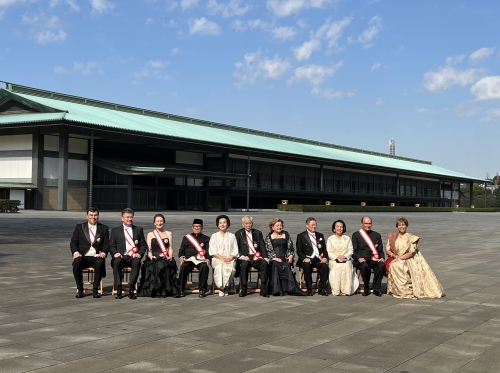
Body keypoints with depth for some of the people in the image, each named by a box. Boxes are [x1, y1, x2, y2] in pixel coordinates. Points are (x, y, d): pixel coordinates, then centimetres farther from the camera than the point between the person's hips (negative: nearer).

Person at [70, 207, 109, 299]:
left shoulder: (104, 228, 15)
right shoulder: (79, 227, 14)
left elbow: (106, 244, 7)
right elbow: (73, 242, 8)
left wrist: (103, 253, -14)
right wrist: (76, 252, -13)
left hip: (96, 257, 0)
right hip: (83, 256, 1)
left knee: (100, 263, -35)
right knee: (76, 263, -33)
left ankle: (95, 290, -22)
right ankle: (80, 290, -17)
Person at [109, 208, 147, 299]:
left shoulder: (139, 230, 18)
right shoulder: (115, 230, 17)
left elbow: (143, 245, 13)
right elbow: (111, 246, 11)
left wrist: (139, 254, -7)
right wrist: (115, 253, -12)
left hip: (133, 257, 0)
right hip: (121, 257, 0)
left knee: (137, 262, -35)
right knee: (116, 262, -35)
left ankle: (131, 289, -32)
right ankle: (118, 289, -28)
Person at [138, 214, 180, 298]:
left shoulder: (168, 234, 20)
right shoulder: (150, 235, 17)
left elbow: (170, 248, 13)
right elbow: (149, 249, 8)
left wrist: (170, 256, -6)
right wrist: (151, 256, -12)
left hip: (165, 259, 0)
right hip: (154, 259, 0)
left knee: (163, 265, -36)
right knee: (157, 266, -36)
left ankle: (164, 290, -29)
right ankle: (157, 290, -27)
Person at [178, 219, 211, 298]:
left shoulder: (206, 239, 18)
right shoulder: (186, 237, 21)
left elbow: (209, 252, 9)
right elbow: (181, 250, 17)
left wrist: (207, 259, -12)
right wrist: (181, 257, -5)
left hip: (201, 260, 0)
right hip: (189, 259, 1)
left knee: (205, 267, -35)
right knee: (183, 267, -33)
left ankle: (202, 290, -24)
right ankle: (181, 290, -23)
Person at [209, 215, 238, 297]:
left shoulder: (232, 236, 17)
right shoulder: (214, 236, 15)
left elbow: (235, 250, 10)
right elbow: (212, 251, 3)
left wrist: (230, 258, -10)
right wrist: (221, 258, -12)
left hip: (230, 259, 1)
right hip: (217, 259, 0)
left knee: (230, 268, -35)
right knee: (220, 266, -36)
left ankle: (226, 287, -21)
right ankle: (221, 288, -25)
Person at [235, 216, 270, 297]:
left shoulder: (258, 233, 16)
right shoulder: (238, 233, 9)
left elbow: (263, 247, 11)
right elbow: (236, 248, 0)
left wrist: (265, 257, -6)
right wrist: (242, 256, -18)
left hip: (256, 257, 2)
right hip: (244, 257, -2)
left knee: (265, 263, -29)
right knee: (244, 264, -36)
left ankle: (263, 289, -25)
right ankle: (243, 289, -25)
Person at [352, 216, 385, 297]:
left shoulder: (377, 235, 21)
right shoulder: (356, 235, 12)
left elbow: (381, 250, 19)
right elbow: (353, 251, 4)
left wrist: (382, 258, -3)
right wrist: (359, 258, -16)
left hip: (373, 260, 2)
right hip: (361, 260, -2)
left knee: (382, 265, -31)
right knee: (364, 266, -37)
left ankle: (376, 289, -17)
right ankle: (366, 289, -16)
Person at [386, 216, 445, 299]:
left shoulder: (411, 237, 3)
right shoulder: (392, 236, 12)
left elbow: (411, 253, -5)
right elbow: (388, 250, 7)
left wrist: (400, 258, -16)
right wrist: (396, 256, -11)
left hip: (408, 260, -2)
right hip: (395, 260, 2)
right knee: (393, 266, -33)